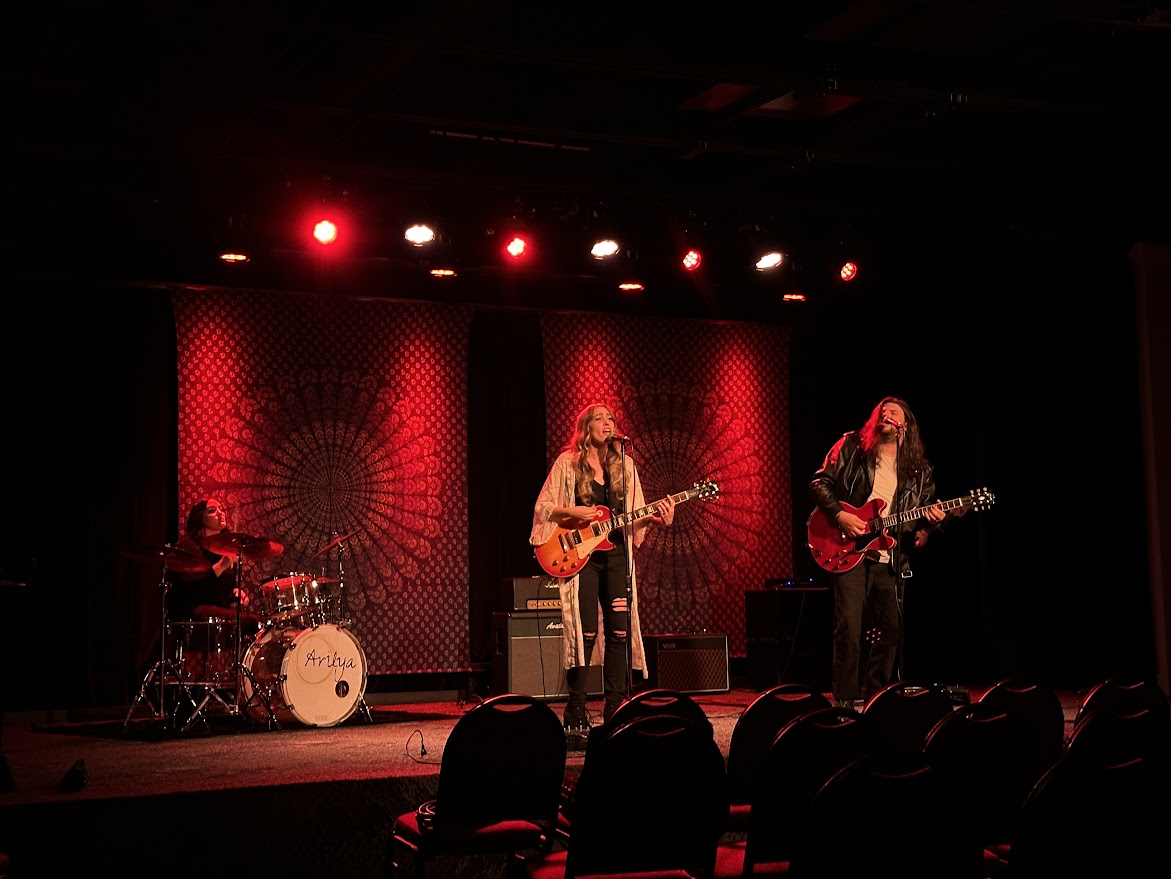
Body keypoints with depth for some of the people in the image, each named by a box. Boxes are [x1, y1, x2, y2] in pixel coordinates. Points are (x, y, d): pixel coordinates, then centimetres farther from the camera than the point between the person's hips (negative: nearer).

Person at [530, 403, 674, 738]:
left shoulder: (624, 465, 12)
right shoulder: (568, 462, 1)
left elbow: (635, 515, 10)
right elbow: (542, 508, 1)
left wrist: (657, 518, -9)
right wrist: (572, 512, -15)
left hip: (616, 553, 4)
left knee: (619, 631, 0)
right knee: (585, 632, -8)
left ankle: (614, 711, 9)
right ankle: (576, 716, 1)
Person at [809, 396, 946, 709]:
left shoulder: (919, 469, 13)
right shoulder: (852, 446, 4)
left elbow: (923, 516, 15)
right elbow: (819, 482, 1)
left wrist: (930, 521, -9)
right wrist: (840, 515, -13)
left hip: (891, 558, 4)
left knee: (891, 629, 5)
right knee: (849, 627, -10)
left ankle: (873, 695, 21)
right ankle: (845, 700, -1)